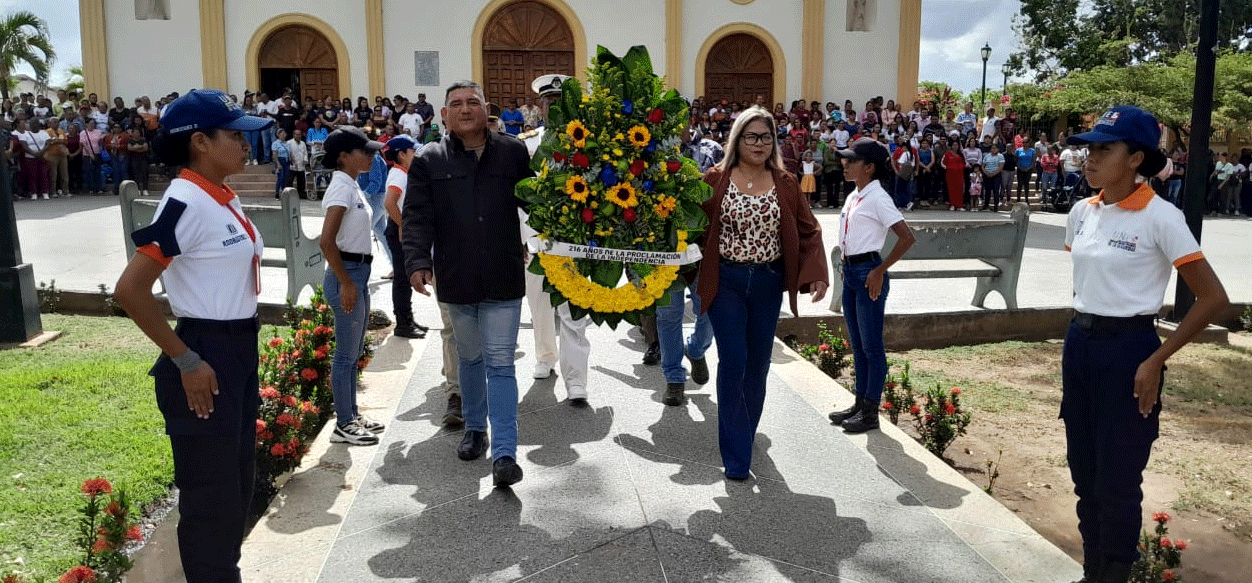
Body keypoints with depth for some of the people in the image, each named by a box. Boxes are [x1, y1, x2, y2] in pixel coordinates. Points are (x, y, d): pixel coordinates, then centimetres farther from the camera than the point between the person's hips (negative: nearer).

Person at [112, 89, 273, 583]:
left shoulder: (226, 199, 8)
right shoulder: (185, 203, -19)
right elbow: (130, 290, -23)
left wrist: (243, 351, 17)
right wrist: (185, 361, -19)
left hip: (241, 351, 9)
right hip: (207, 358, -9)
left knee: (238, 484, 21)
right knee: (210, 496, 6)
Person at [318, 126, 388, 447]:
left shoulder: (352, 186, 12)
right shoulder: (341, 188, -16)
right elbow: (327, 241, -24)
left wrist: (357, 281, 18)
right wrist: (345, 283, -21)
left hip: (359, 273, 10)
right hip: (347, 274, -10)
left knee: (353, 352, 17)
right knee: (346, 354, -1)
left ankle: (351, 414, 28)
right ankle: (343, 425, 9)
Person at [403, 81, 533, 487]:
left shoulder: (513, 152, 3)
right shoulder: (429, 161, 1)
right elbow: (417, 217, -5)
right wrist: (417, 261, -19)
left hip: (503, 280, -1)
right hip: (457, 282, 1)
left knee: (500, 364, -3)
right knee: (470, 359, 18)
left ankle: (504, 453, -3)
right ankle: (475, 428, 38)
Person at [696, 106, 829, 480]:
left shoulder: (785, 183, 4)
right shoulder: (716, 180, -2)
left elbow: (808, 231, 5)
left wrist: (816, 274, -8)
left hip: (768, 283, 3)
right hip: (725, 281, -3)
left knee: (758, 363, 12)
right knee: (733, 362, -7)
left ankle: (745, 431, 34)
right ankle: (736, 456, 1)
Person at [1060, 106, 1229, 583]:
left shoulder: (1160, 217, -14)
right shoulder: (1081, 213, 4)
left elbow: (1213, 299, -13)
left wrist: (1155, 361, -14)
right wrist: (1082, 330, 14)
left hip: (1127, 348, -6)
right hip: (1079, 344, 6)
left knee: (1117, 480, 3)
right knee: (1083, 473, 15)